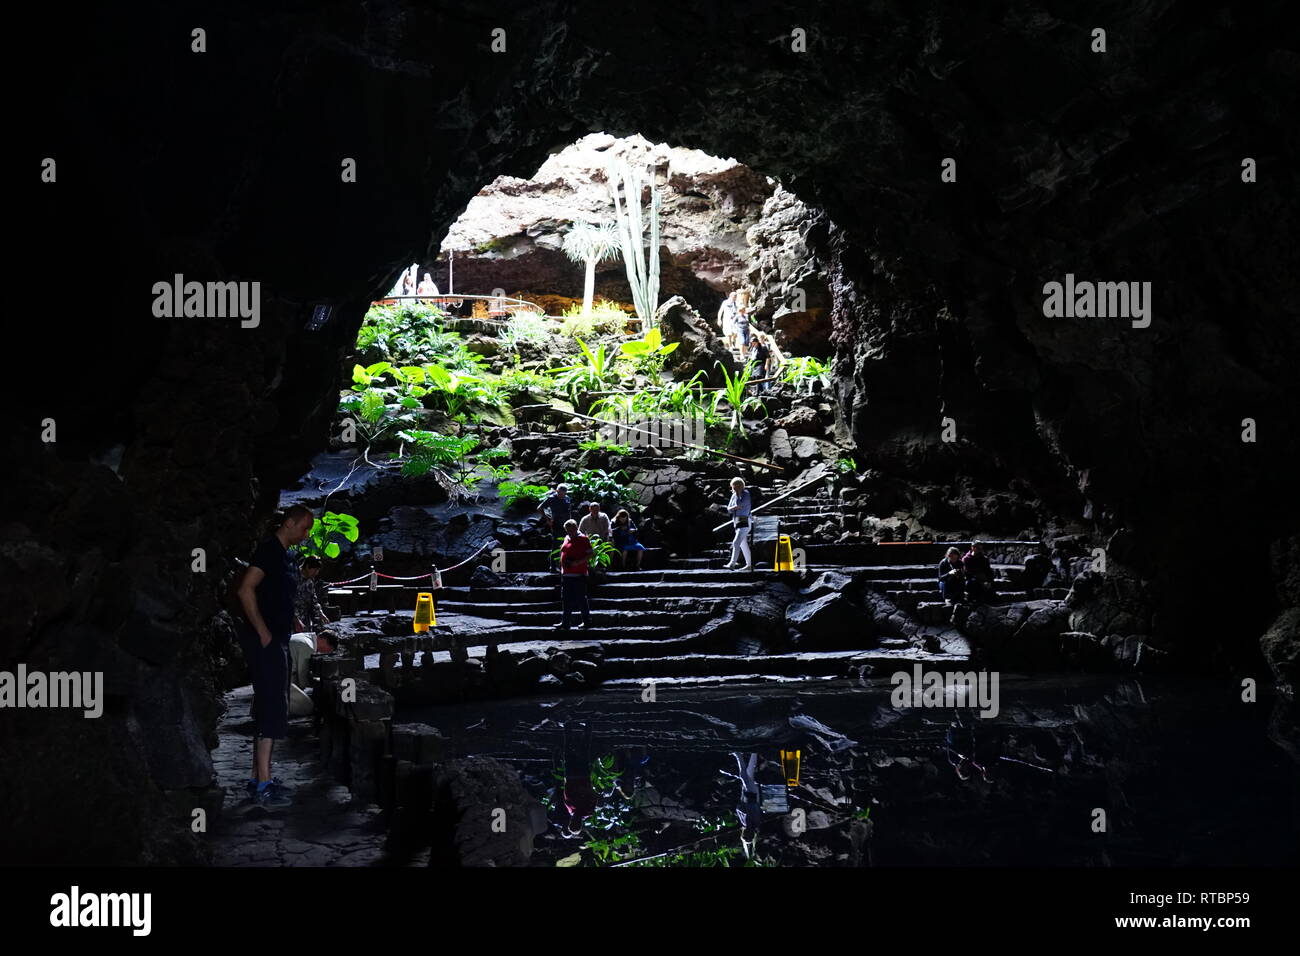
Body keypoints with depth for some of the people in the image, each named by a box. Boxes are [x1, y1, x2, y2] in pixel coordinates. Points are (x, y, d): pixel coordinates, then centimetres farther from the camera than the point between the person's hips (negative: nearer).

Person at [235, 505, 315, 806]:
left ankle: (259, 778, 18)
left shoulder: (287, 557, 18)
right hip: (264, 641, -10)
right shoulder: (269, 550, -11)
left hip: (276, 642, 10)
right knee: (272, 707, -12)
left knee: (268, 709, 12)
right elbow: (246, 590, -21)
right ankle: (263, 785, -13)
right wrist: (263, 632, -20)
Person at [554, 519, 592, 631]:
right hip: (566, 574, 8)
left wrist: (578, 562, -21)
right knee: (567, 600, 9)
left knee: (581, 599, -3)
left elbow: (590, 554, -11)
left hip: (578, 575, -8)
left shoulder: (583, 539, -7)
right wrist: (562, 569, 13)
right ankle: (565, 623, 14)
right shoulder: (567, 538, 16)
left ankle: (587, 621, 6)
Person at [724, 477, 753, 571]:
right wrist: (735, 507, -13)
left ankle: (732, 563, -29)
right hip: (737, 522, 9)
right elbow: (729, 508, 8)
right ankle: (749, 565, 20)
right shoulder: (734, 495, 11)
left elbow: (739, 504, -22)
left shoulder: (746, 494, -8)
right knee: (743, 545, 13)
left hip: (744, 522, -9)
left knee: (736, 542, -21)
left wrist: (737, 493, -12)